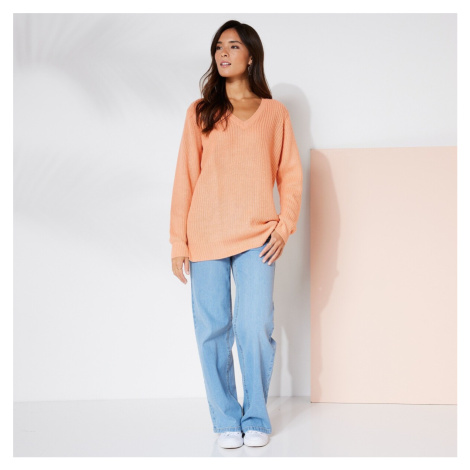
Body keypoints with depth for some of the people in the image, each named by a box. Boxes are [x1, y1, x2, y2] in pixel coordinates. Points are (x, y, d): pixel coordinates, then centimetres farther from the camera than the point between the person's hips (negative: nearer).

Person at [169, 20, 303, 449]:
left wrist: (285, 227, -3)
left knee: (255, 328, -8)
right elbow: (185, 177, 6)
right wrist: (178, 241, 1)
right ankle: (226, 419, 14)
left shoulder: (274, 112, 10)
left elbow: (291, 174, 9)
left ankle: (256, 418, 11)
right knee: (213, 330, 1)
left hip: (257, 237, -1)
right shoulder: (200, 112, 10)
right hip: (206, 238, 1)